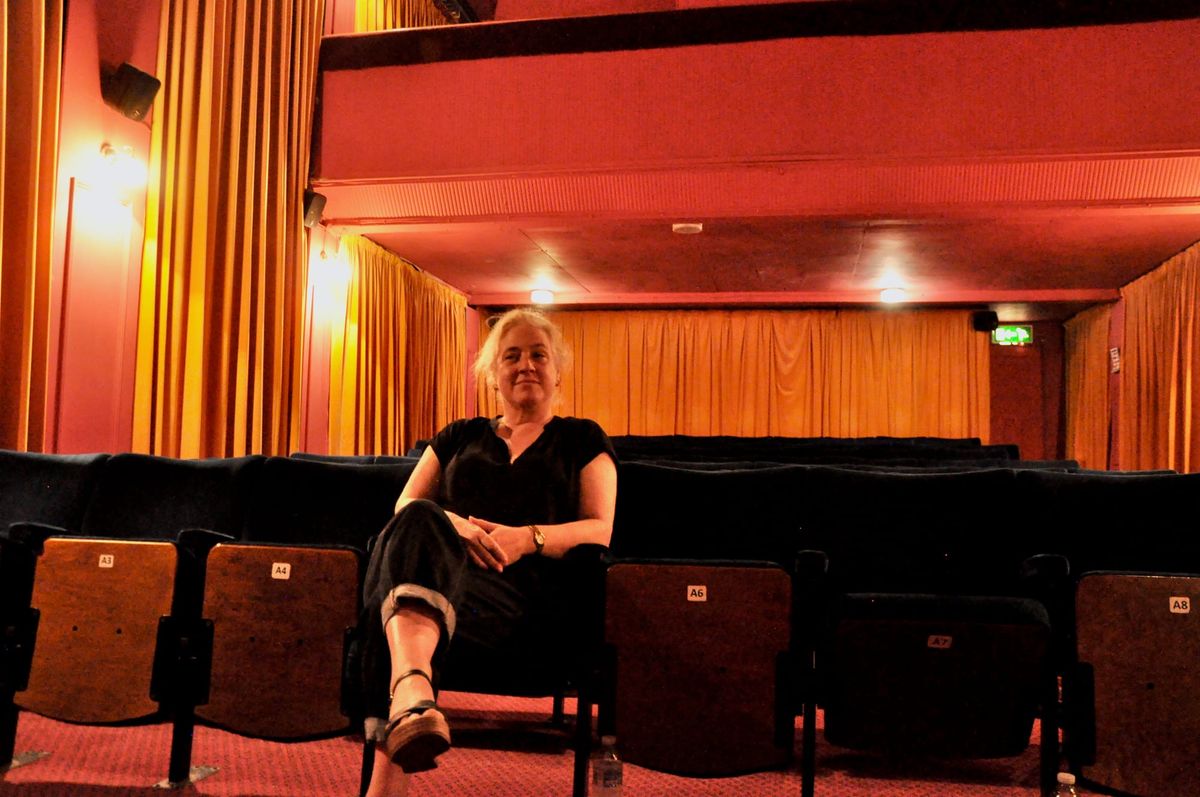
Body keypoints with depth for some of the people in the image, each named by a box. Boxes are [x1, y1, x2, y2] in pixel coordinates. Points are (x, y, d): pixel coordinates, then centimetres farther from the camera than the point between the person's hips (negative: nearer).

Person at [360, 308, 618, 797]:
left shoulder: (582, 440, 22)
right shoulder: (458, 437, 30)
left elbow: (600, 529, 8)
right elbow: (405, 506, 19)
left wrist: (528, 538, -13)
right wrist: (450, 524, -7)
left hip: (527, 595, -3)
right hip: (446, 567, 3)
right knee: (418, 522, -36)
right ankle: (412, 694, -62)